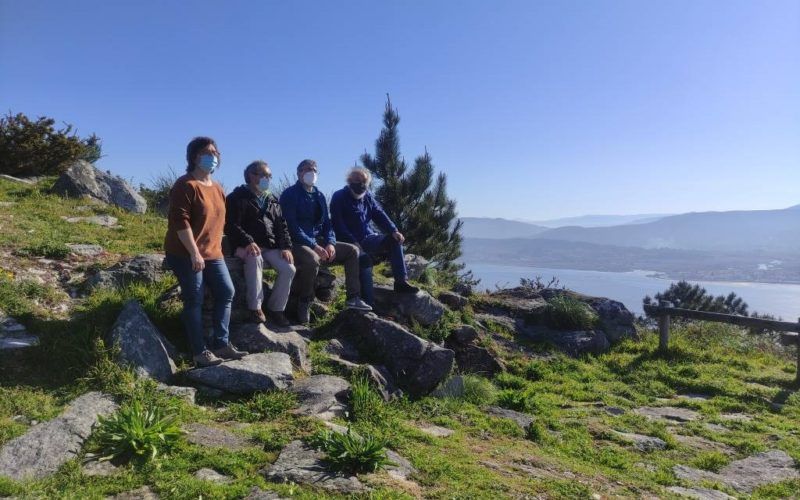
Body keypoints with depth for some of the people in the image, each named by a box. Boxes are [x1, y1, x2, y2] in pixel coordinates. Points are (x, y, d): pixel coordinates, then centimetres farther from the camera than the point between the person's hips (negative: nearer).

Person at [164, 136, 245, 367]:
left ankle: (221, 344, 14)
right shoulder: (185, 185, -13)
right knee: (194, 301, -3)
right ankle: (200, 352, 5)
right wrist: (194, 252, -23)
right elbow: (180, 222, -21)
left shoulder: (217, 188, 14)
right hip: (185, 255, -9)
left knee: (226, 292, 7)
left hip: (212, 253, 9)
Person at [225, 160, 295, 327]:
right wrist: (248, 242, -27)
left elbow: (282, 226, 15)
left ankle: (276, 308, -2)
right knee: (255, 259, -39)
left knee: (289, 269, -19)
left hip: (271, 246, 5)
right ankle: (255, 307, -29)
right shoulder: (237, 197, 1)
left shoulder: (273, 201, 19)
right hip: (246, 245, -5)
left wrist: (286, 247, -3)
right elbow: (231, 225, -10)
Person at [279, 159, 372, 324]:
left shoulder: (319, 196, 16)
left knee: (352, 250, -2)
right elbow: (292, 226, -16)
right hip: (298, 243, -7)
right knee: (312, 259, -39)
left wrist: (330, 243, -7)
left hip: (319, 241, 8)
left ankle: (353, 298, -4)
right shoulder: (290, 194, -6)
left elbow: (326, 223, 14)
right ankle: (304, 302, -15)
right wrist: (314, 246, -25)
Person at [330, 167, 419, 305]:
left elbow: (379, 214, 5)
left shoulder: (368, 196, 14)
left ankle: (401, 282, -17)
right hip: (350, 242, -7)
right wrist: (353, 242, -26)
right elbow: (338, 224, -15)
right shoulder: (339, 198, -6)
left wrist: (393, 230, -13)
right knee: (364, 258, -35)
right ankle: (368, 302, -37)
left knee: (394, 240, -13)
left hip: (368, 238, 7)